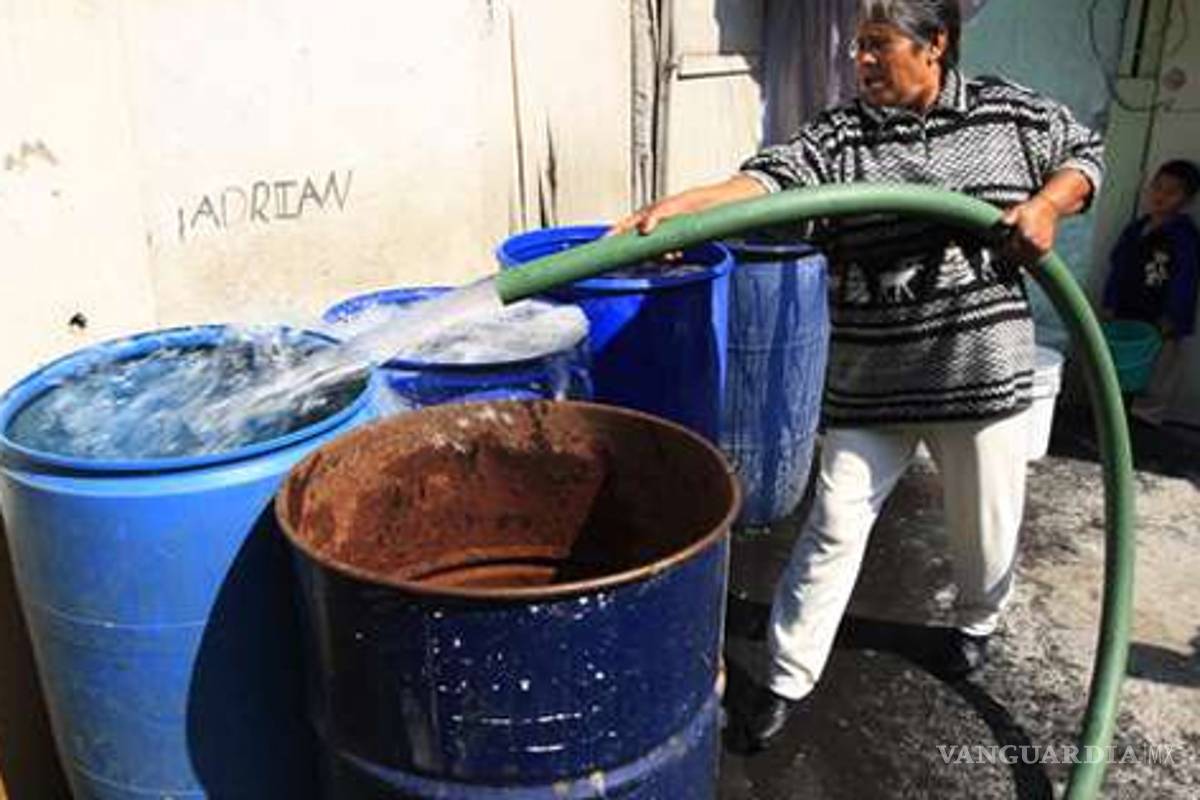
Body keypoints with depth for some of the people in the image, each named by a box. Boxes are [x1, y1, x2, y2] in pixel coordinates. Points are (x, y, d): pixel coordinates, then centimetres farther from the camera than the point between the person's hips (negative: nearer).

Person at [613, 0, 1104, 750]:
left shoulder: (1009, 112, 3)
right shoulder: (839, 134, -2)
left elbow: (1084, 153, 16)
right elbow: (772, 179, -18)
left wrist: (1046, 205, -6)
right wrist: (677, 206, -35)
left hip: (982, 369, 1)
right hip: (871, 381, -1)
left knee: (986, 519, 17)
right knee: (835, 527, 2)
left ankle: (978, 621, 49)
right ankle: (790, 679, 15)